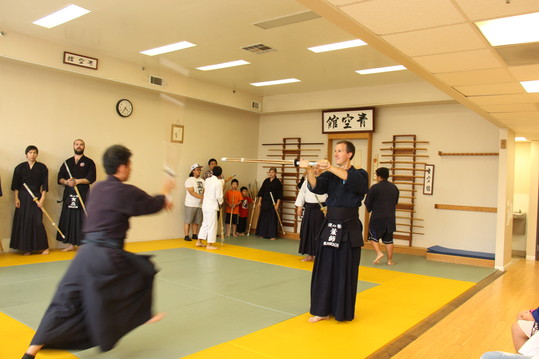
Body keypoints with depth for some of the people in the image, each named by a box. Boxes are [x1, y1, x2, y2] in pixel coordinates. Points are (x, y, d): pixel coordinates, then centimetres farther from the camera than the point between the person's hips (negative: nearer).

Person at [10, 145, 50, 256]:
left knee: (37, 222, -5)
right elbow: (15, 185, 5)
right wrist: (16, 199, -2)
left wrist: (42, 199, -5)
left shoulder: (42, 167, 2)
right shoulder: (20, 167, 4)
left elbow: (45, 185, 1)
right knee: (23, 221, 1)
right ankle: (27, 249, 10)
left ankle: (44, 247, 5)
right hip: (23, 197, 1)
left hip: (36, 197, -1)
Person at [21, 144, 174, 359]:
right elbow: (152, 205, 1)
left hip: (86, 253, 7)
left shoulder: (99, 188, 13)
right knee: (145, 270, 19)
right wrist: (165, 192, 20)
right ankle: (144, 316, 36)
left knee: (65, 302, 10)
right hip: (107, 256, -7)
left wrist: (160, 201, 23)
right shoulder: (124, 191, -13)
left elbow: (140, 203, 22)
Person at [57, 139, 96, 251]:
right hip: (69, 195, 4)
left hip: (83, 195, -4)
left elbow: (91, 178, -6)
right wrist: (66, 182, -9)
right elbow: (60, 178, 12)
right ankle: (71, 244, 14)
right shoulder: (67, 162, 16)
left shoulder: (89, 162, 5)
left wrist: (77, 181, -15)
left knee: (82, 219, -7)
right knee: (69, 219, 4)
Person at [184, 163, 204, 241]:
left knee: (196, 221, 10)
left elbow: (204, 191, 6)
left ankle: (195, 235, 19)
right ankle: (186, 236, 4)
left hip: (200, 204, 5)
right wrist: (202, 197, -23)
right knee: (188, 220, -1)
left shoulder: (202, 181, 12)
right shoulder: (189, 180, -6)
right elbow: (191, 192, -16)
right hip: (190, 204, -5)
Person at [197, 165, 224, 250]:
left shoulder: (207, 180, 5)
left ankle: (199, 241, 22)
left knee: (205, 223, 18)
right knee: (212, 225, 1)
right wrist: (221, 203, 5)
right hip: (212, 206, -7)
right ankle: (209, 244, 6)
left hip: (205, 204, 7)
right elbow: (219, 196, -15)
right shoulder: (219, 182, -14)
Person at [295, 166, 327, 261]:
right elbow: (302, 194, 13)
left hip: (321, 209, -5)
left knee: (320, 232, -3)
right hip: (309, 209, 5)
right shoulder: (307, 181, 10)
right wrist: (299, 207, 9)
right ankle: (310, 255, 21)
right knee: (307, 231, 8)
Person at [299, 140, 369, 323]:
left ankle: (344, 312, 22)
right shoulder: (330, 176, 9)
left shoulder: (360, 174, -1)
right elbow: (316, 187, -11)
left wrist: (331, 168, -38)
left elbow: (354, 181, -26)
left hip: (349, 229, -3)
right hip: (329, 227, 4)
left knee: (345, 272, 5)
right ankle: (323, 310, 19)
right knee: (324, 270, 7)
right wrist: (309, 170, -30)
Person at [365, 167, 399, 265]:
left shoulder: (374, 188, -10)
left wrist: (370, 209, 15)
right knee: (388, 239, 12)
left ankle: (379, 253, -7)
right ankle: (390, 260, 15)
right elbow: (395, 204, 14)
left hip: (377, 217, -5)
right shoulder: (394, 188, 7)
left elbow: (368, 204, -5)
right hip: (390, 218, 5)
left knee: (373, 236, 11)